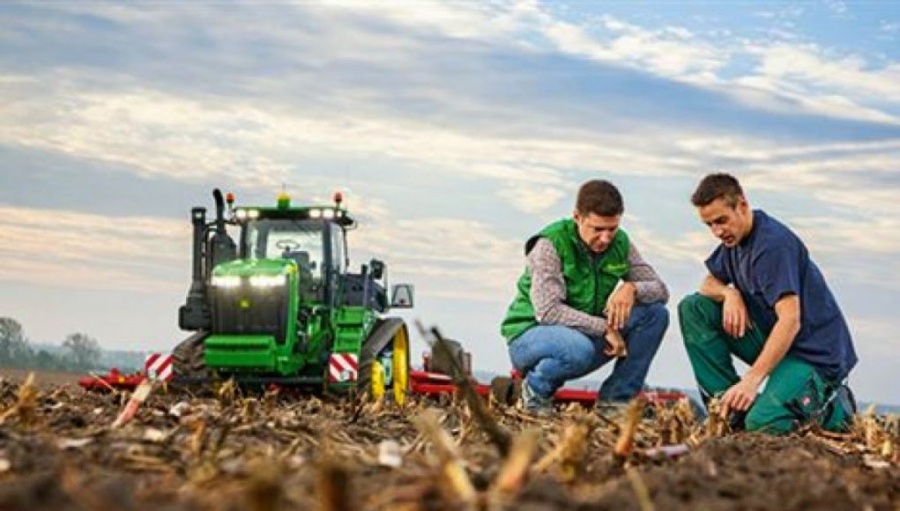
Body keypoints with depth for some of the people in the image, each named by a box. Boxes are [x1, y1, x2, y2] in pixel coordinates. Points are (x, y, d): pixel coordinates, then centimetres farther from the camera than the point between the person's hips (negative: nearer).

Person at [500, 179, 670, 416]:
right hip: (531, 333, -6)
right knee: (578, 348, -41)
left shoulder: (621, 244, 0)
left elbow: (660, 289, 0)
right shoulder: (550, 245, -18)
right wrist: (604, 327, -28)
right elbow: (547, 311, -27)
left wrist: (632, 288, -23)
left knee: (655, 313, -11)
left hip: (587, 333, 6)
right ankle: (537, 388, -7)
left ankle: (615, 399, -4)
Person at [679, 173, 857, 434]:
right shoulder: (735, 236, 5)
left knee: (761, 424, -30)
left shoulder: (774, 244, -23)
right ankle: (729, 403, -5)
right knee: (693, 308, -2)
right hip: (770, 337, 9)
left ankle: (834, 407, 0)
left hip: (814, 353, -8)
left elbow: (790, 321, -29)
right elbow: (709, 284, 18)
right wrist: (729, 293, -9)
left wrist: (750, 380, -35)